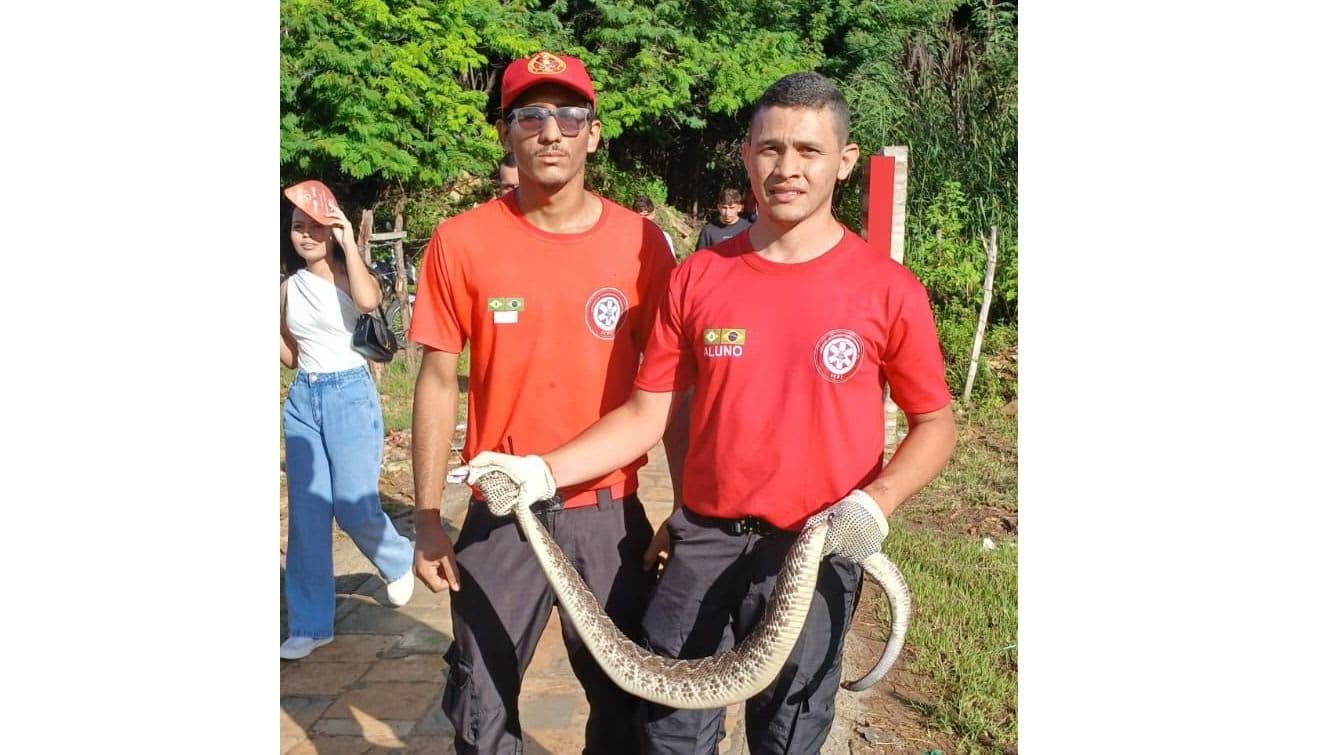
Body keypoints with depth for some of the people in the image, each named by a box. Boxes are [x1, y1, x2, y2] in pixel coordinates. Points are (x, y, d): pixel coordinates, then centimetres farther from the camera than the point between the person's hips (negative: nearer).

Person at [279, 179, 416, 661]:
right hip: (302, 399, 5)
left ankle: (399, 562, 31)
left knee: (354, 508, -3)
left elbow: (369, 300, -33)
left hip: (350, 395, -5)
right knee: (307, 514, 5)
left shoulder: (350, 276, -6)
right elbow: (289, 356, 17)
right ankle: (310, 624, 16)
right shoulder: (289, 287, 9)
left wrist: (348, 241, -24)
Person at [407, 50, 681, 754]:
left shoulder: (641, 242, -4)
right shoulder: (461, 242, -6)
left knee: (626, 694, 15)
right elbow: (438, 382, -1)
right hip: (500, 515, 0)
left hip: (612, 513, 1)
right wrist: (426, 517, -2)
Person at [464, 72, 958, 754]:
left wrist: (876, 501, -17)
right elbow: (648, 413, 1)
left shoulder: (888, 290, -7)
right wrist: (542, 472, -11)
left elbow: (934, 423, 1)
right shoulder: (697, 280, -1)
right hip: (704, 543, 2)